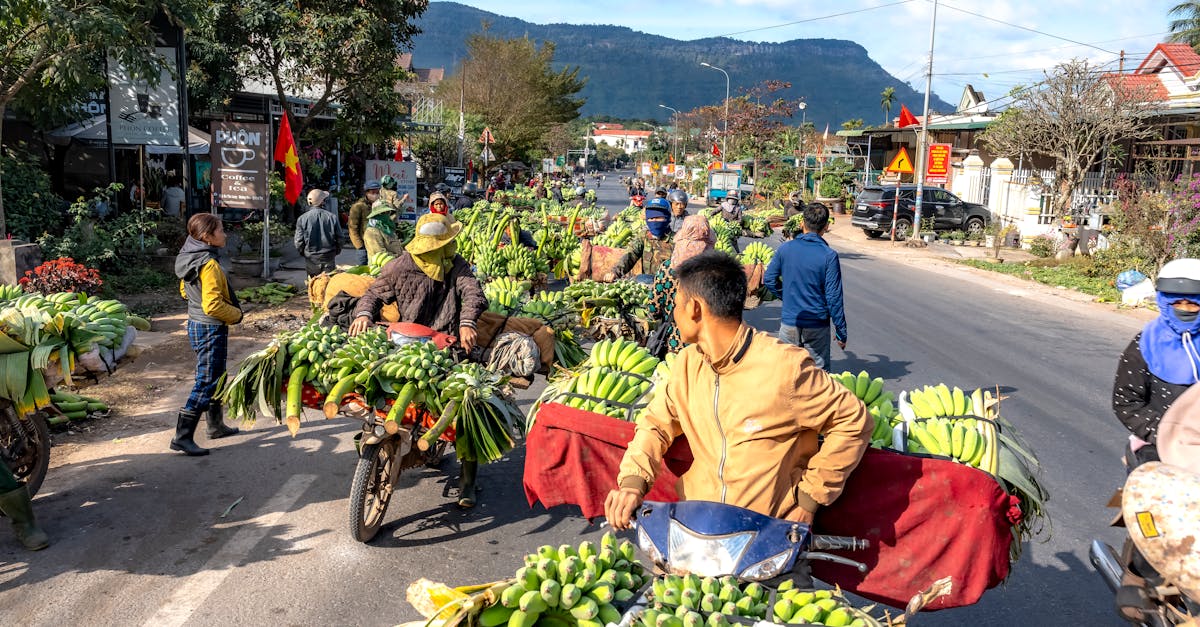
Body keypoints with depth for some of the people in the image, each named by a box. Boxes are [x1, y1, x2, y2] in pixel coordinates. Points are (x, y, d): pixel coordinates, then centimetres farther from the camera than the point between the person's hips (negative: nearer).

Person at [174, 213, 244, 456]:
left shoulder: (190, 259, 7)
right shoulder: (208, 264, -23)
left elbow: (185, 290, 21)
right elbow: (212, 304, -27)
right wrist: (236, 314, -10)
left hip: (196, 325, 10)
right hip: (211, 329, -10)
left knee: (216, 377, 22)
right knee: (205, 383, -5)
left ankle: (216, 425, 36)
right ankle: (182, 437, -3)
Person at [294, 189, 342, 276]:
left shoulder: (302, 219, -7)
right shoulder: (332, 217, -6)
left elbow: (298, 242, -4)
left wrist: (305, 254, 15)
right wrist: (335, 252, 17)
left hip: (311, 260, 0)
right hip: (329, 260, 0)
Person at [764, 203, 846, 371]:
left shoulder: (785, 248, -4)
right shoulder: (829, 256, -12)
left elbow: (769, 279, 4)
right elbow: (834, 297, -11)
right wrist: (841, 332, -3)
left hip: (789, 324, 2)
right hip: (817, 326, -2)